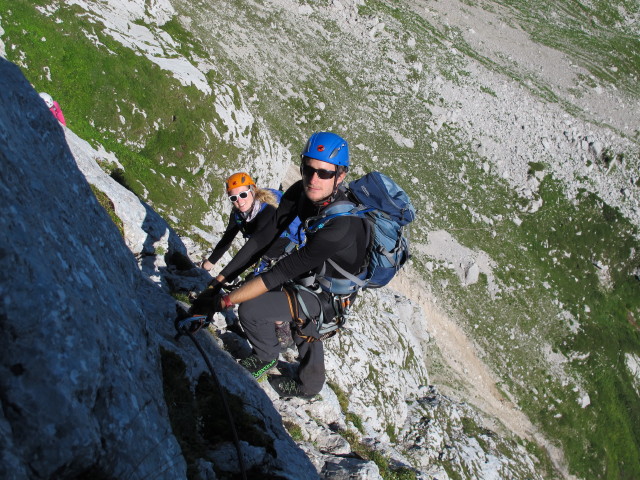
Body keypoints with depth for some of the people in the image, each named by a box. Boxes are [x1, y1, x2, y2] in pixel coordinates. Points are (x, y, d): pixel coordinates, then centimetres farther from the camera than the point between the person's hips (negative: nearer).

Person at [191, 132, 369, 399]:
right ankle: (309, 385, 57)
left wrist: (223, 302, -36)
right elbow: (265, 236, -13)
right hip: (312, 276, 7)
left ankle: (266, 358, 14)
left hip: (328, 296, -7)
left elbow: (283, 272, -38)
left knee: (250, 310, -17)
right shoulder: (299, 193, -16)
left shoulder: (340, 225, -39)